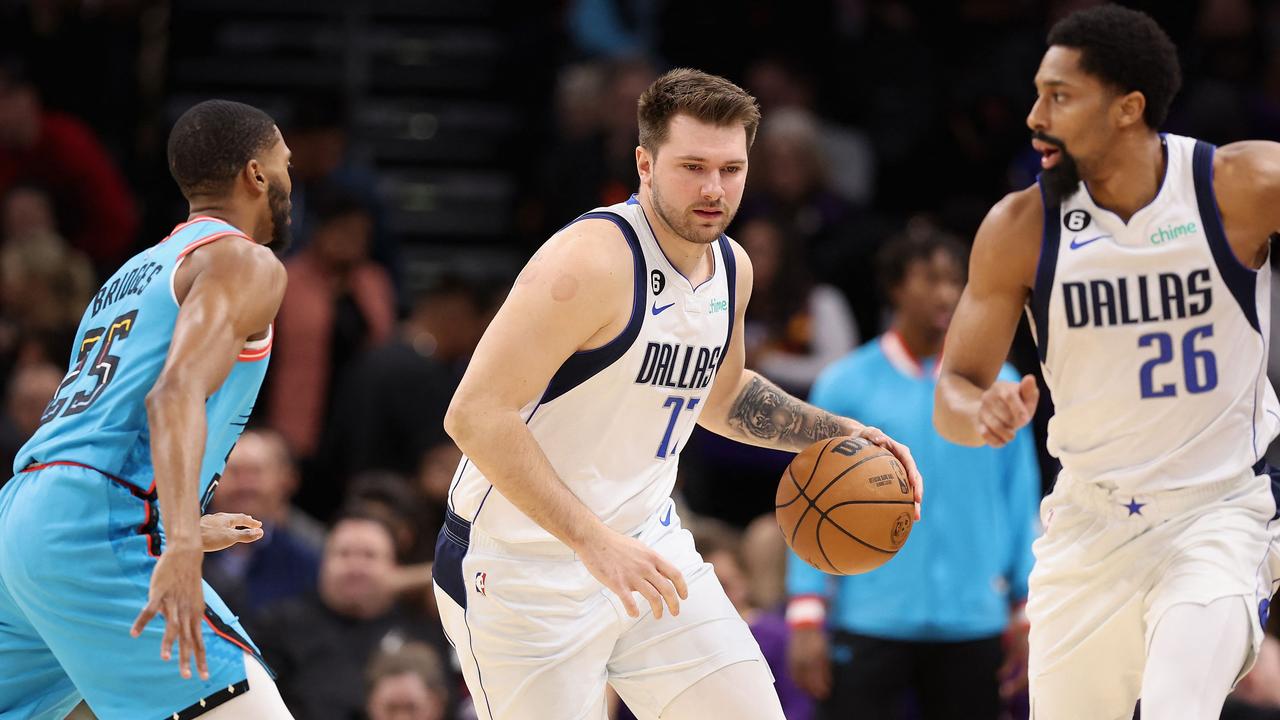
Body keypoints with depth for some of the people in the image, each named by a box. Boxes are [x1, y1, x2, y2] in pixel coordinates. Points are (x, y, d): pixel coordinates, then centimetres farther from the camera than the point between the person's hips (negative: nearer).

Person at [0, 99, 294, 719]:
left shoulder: (136, 271, 29)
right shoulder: (246, 263, 1)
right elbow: (176, 394, -17)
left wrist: (180, 533, 47)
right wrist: (183, 547, -30)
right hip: (101, 534, -9)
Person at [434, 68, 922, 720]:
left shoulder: (730, 268, 4)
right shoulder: (594, 260, -24)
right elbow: (475, 415, -28)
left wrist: (837, 434, 13)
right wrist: (595, 542, -32)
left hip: (644, 545, 8)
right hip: (522, 564, -8)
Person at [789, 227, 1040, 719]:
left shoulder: (998, 384, 7)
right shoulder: (847, 385, 2)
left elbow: (1021, 500, 10)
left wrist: (1027, 612, 5)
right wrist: (806, 616, -5)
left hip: (974, 622, 2)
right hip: (870, 620, -2)